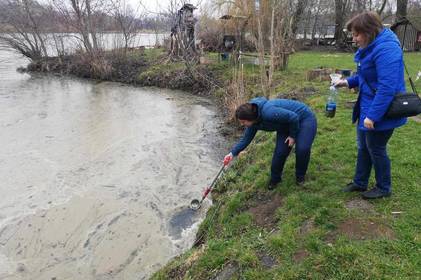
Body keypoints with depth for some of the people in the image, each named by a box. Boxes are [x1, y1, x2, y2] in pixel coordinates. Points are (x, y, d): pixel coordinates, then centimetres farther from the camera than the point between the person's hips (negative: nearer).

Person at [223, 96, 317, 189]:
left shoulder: (268, 112, -41)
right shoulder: (254, 122, -13)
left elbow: (294, 117, -32)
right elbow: (246, 139, 0)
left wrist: (292, 135, -18)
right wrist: (232, 153, -8)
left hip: (304, 118, -6)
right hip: (286, 125, 7)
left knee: (302, 149, -20)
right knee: (280, 151, -6)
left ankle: (300, 175, 9)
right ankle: (275, 178, 16)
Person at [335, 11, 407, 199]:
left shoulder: (386, 49, -26)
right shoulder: (370, 47, 7)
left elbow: (387, 87, -30)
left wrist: (373, 115, -29)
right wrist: (349, 82, 7)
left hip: (381, 111, -10)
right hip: (367, 107, 10)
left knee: (376, 149, 7)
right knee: (363, 147, 19)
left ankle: (384, 188, 28)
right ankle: (359, 183, 36)